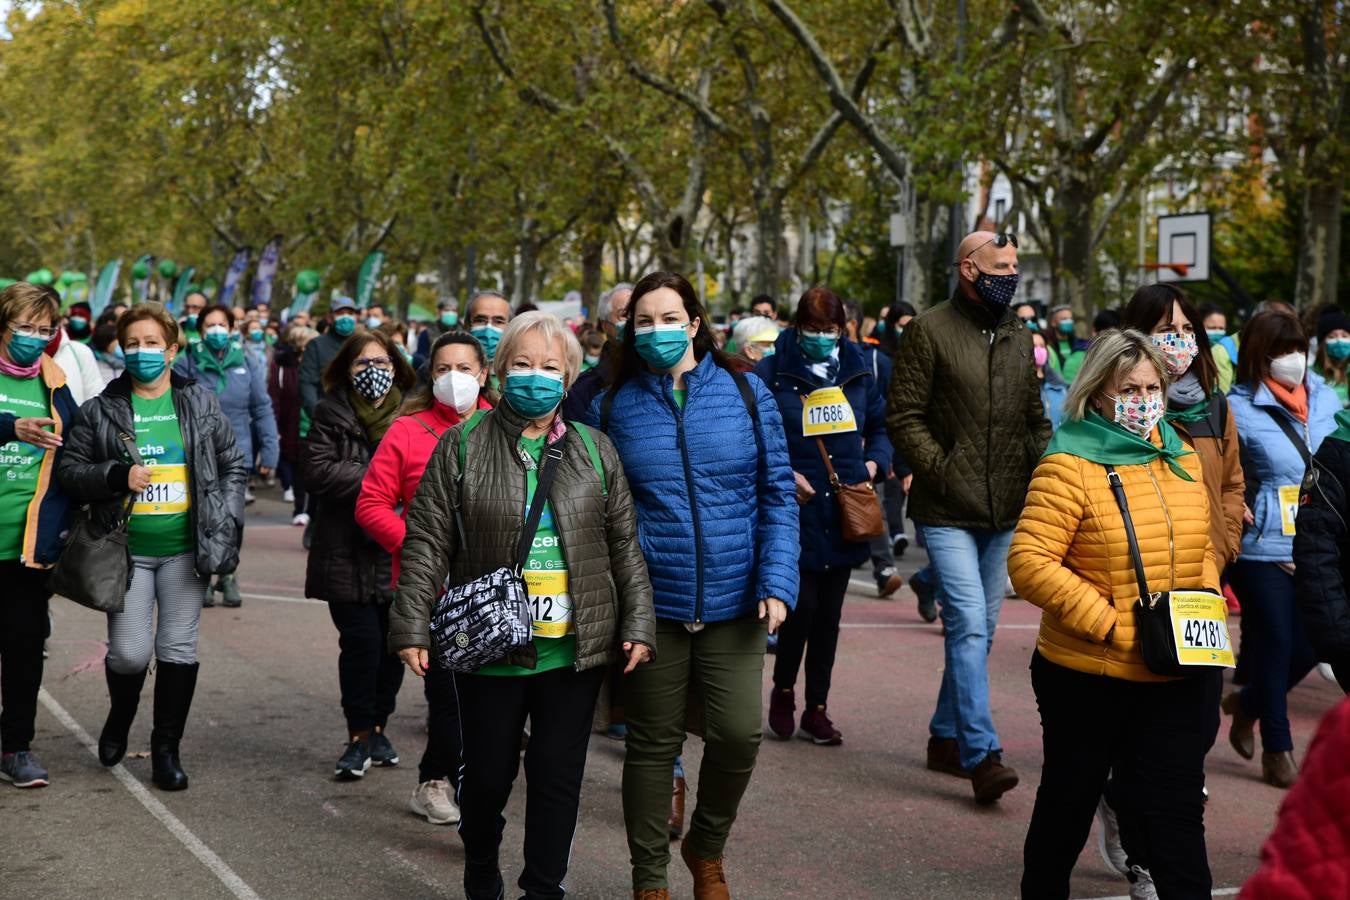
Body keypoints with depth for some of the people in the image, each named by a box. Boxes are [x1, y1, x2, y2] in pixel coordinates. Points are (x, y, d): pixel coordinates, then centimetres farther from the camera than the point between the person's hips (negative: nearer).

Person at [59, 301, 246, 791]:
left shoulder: (202, 404, 5)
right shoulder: (100, 410, 1)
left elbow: (232, 466, 8)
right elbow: (70, 471, 1)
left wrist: (226, 526, -2)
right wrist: (118, 476, -16)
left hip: (184, 548, 1)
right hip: (127, 550, -1)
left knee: (178, 649, 4)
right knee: (129, 651, -3)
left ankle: (166, 749, 17)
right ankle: (120, 716, 29)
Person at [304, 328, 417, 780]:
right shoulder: (332, 413, 1)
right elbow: (318, 471, -10)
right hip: (349, 552, -3)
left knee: (392, 642, 6)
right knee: (361, 641, -7)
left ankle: (377, 727, 22)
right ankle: (359, 735, 6)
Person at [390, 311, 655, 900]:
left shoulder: (594, 450, 7)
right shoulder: (462, 447, 0)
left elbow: (625, 546, 8)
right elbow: (427, 543, -3)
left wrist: (637, 626, 2)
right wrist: (411, 626, -9)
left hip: (574, 650, 2)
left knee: (559, 776, 6)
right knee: (488, 773, 10)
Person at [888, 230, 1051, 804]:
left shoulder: (1019, 338, 15)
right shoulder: (930, 331, -4)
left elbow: (1035, 418, 21)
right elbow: (904, 417, -7)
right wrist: (941, 471, -15)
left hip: (1005, 512, 6)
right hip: (947, 512, -6)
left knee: (980, 628, 11)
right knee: (969, 623, -14)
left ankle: (947, 736, 25)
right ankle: (981, 754, -14)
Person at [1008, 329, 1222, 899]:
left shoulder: (1182, 459, 7)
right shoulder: (1070, 466, -14)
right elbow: (1029, 562, -21)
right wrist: (1111, 623, -22)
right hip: (1088, 675, -4)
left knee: (1177, 810, 3)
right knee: (1069, 801, 14)